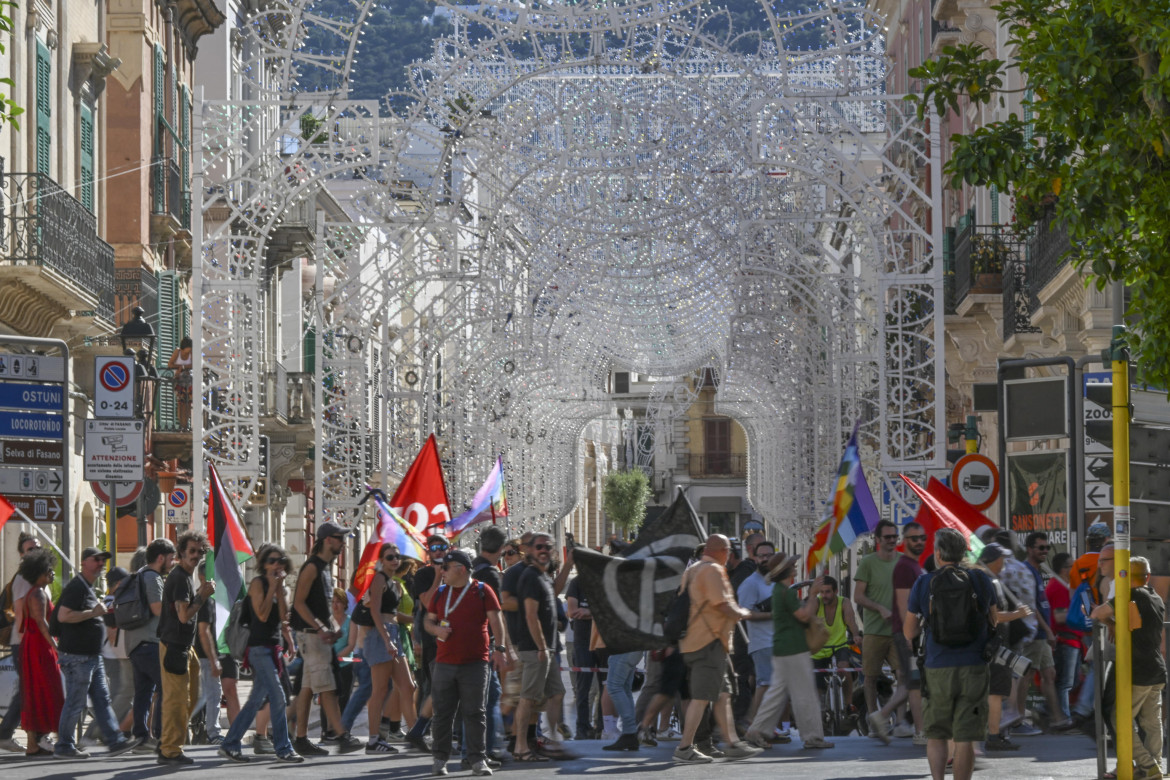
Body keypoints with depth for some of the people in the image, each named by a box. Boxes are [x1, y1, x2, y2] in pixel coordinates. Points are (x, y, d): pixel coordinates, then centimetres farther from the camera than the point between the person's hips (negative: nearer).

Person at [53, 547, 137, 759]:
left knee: (102, 699, 7)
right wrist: (93, 613, -21)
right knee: (75, 702, -4)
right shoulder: (76, 587, -15)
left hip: (92, 655, 10)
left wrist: (100, 612, 15)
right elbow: (63, 616, -26)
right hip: (77, 656, -10)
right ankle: (64, 747, 4)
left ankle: (115, 741, 7)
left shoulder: (88, 588, 17)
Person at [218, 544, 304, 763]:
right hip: (259, 647, -8)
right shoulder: (258, 583, -6)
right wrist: (272, 587, -13)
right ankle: (283, 749, -10)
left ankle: (229, 745, 16)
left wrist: (280, 587, -4)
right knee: (277, 696, -12)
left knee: (256, 700, 9)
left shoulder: (281, 588, 15)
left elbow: (283, 616, -1)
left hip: (272, 646, 8)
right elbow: (262, 615, -16)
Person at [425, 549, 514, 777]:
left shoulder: (482, 591, 1)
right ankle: (439, 758, 12)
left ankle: (478, 759, 3)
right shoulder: (440, 593, 13)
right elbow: (428, 621, 18)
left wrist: (500, 648, -13)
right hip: (445, 662, 3)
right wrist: (437, 630, -5)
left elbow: (496, 621, -1)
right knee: (442, 712, 5)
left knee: (475, 713, -1)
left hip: (475, 663, -3)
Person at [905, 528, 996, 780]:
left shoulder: (924, 584, 0)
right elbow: (994, 621, 15)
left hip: (938, 669, 0)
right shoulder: (980, 579, 1)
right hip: (974, 667, 0)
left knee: (936, 735, 14)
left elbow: (909, 633, 6)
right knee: (965, 738, 1)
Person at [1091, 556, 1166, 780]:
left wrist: (1111, 623, 10)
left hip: (1138, 672, -7)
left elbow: (1097, 613, -10)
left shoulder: (1132, 596, -10)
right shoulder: (1158, 600, 13)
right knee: (1152, 723, 9)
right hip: (1158, 671, 7)